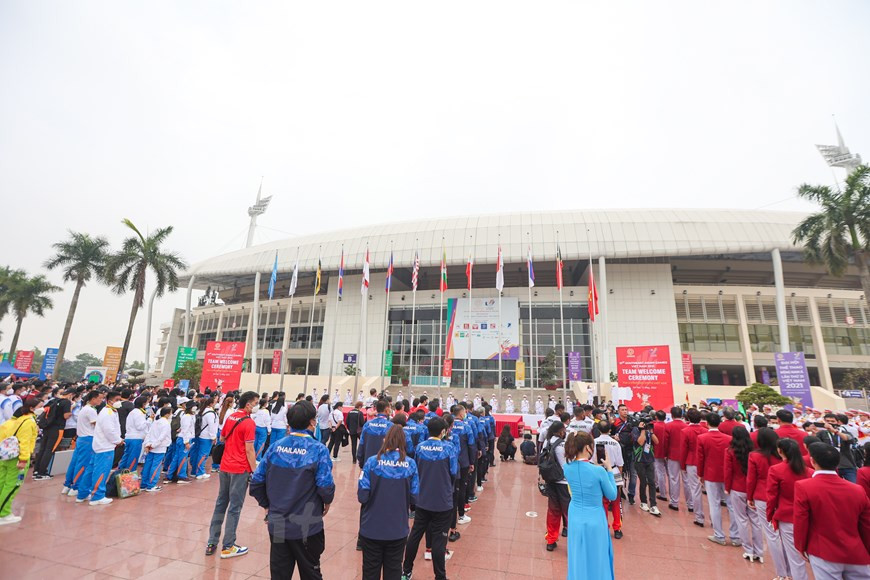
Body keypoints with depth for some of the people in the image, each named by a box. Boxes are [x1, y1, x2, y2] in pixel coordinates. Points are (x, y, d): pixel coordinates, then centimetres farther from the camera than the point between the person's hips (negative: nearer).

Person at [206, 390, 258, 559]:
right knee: (234, 508, 4)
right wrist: (255, 471, -11)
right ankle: (228, 547, 13)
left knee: (220, 503, 17)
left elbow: (222, 438, 16)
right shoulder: (249, 422, -18)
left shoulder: (230, 417, 5)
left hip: (225, 466, 7)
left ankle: (211, 543, 25)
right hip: (240, 469, -7)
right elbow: (249, 450, -18)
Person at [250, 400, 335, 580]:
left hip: (277, 525, 4)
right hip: (307, 526, -4)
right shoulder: (318, 450, -17)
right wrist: (327, 502, 0)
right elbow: (326, 486, -21)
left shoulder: (276, 446, -4)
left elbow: (256, 481, -2)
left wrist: (267, 505, 12)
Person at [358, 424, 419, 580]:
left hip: (371, 528, -1)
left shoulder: (372, 462, -13)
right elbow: (414, 498, -5)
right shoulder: (410, 464, -9)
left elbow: (362, 496, -13)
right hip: (398, 529, 1)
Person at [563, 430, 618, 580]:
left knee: (578, 560, 23)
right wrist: (608, 469, -1)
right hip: (594, 520, -4)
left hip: (575, 518, 4)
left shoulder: (567, 468, -9)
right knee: (597, 561, 18)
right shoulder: (598, 470, -22)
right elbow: (612, 496, -6)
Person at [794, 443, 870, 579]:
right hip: (857, 557, 4)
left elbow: (800, 523, -10)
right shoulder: (857, 490, -3)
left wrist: (801, 547, 7)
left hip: (824, 555, -4)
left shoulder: (803, 487, -15)